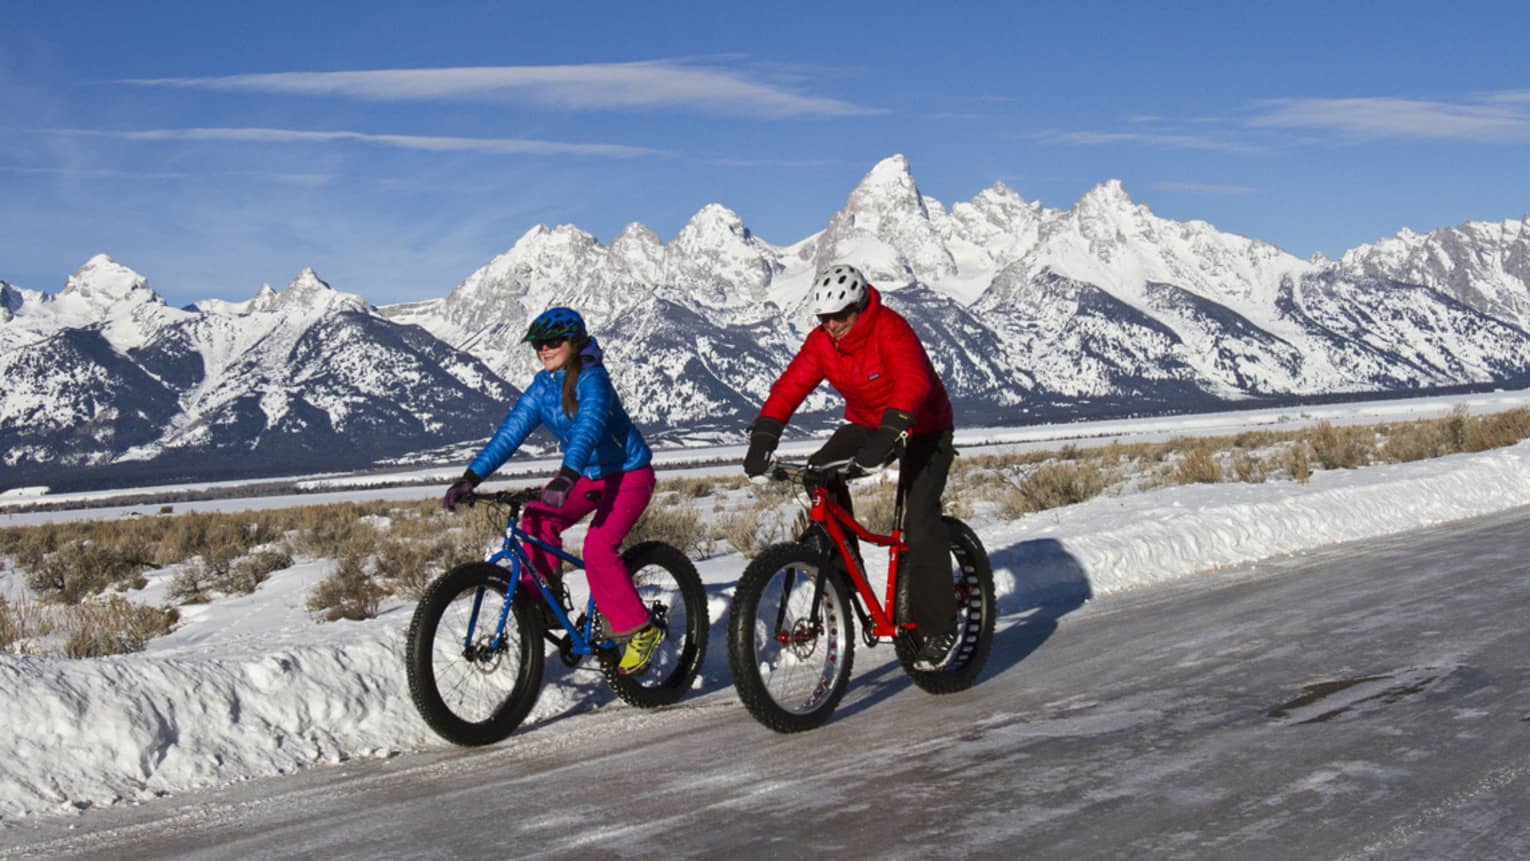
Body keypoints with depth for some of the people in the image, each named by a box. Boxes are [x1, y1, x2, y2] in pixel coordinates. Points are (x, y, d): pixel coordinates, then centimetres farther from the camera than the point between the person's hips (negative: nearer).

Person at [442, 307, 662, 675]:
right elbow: (511, 431, -6)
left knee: (598, 548, -24)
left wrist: (566, 478, -54)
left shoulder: (592, 379, -21)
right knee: (537, 521, -15)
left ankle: (639, 630, -11)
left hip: (629, 474, -7)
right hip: (589, 475, 7)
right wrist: (470, 477, -16)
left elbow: (588, 427, -38)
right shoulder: (542, 386, 0)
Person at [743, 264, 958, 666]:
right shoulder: (822, 340, -10)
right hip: (866, 423, 6)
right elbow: (790, 385, -17)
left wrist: (887, 436, -58)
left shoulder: (891, 330, -29)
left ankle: (938, 627, -7)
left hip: (922, 429, -6)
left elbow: (913, 382, -44)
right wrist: (762, 438, -31)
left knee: (921, 519, -19)